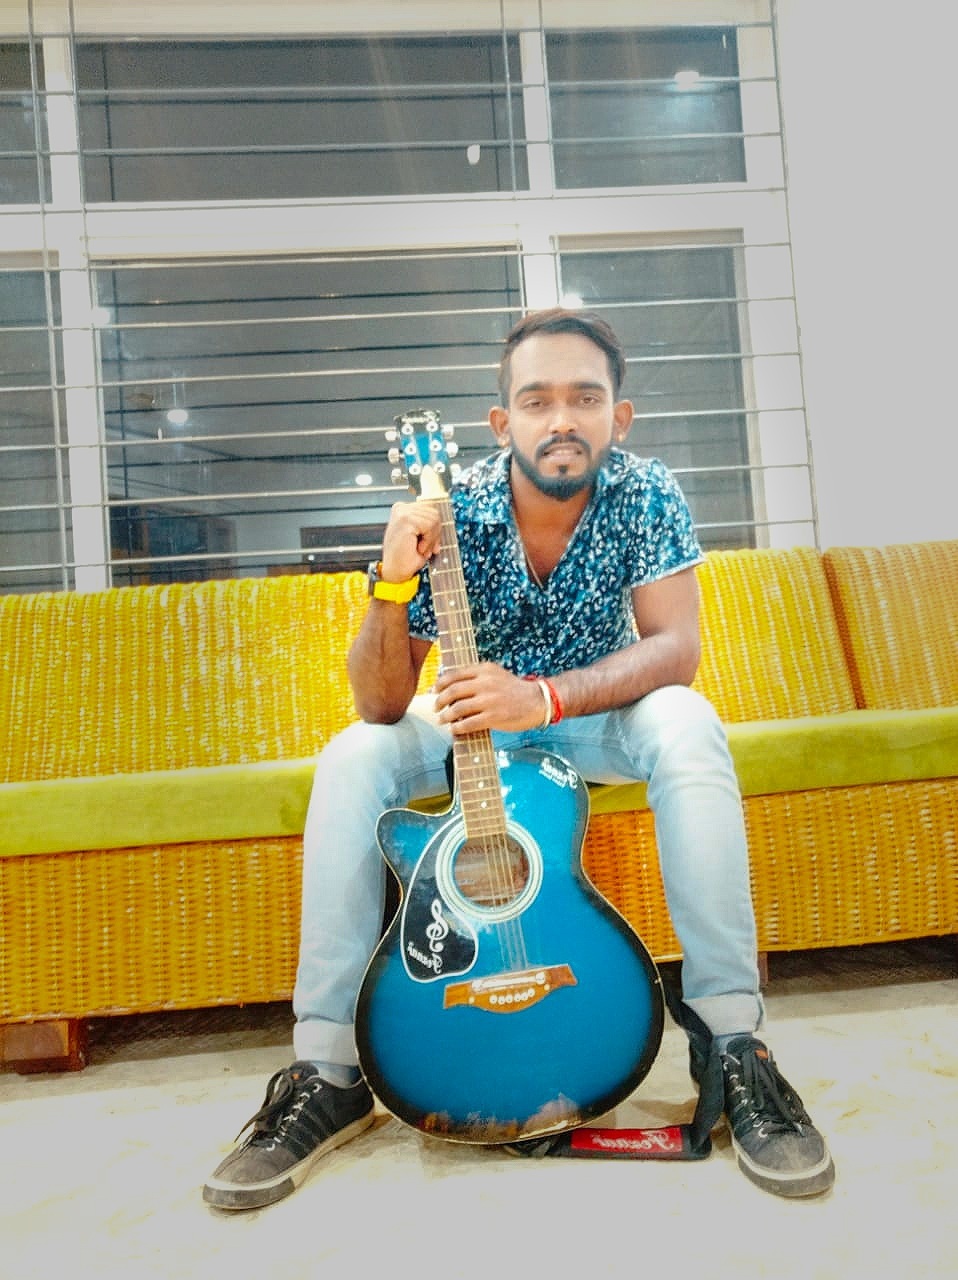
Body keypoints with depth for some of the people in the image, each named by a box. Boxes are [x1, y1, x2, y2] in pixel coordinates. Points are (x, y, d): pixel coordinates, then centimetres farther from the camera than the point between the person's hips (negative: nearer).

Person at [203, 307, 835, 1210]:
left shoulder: (644, 495, -17)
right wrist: (393, 589, -37)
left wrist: (545, 697, -39)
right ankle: (328, 1073, -14)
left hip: (602, 714, 0)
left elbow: (674, 648, -23)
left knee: (686, 726, -32)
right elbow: (379, 705, -19)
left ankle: (731, 1037, -21)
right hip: (475, 721, 1)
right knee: (350, 760, -24)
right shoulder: (450, 514, -19)